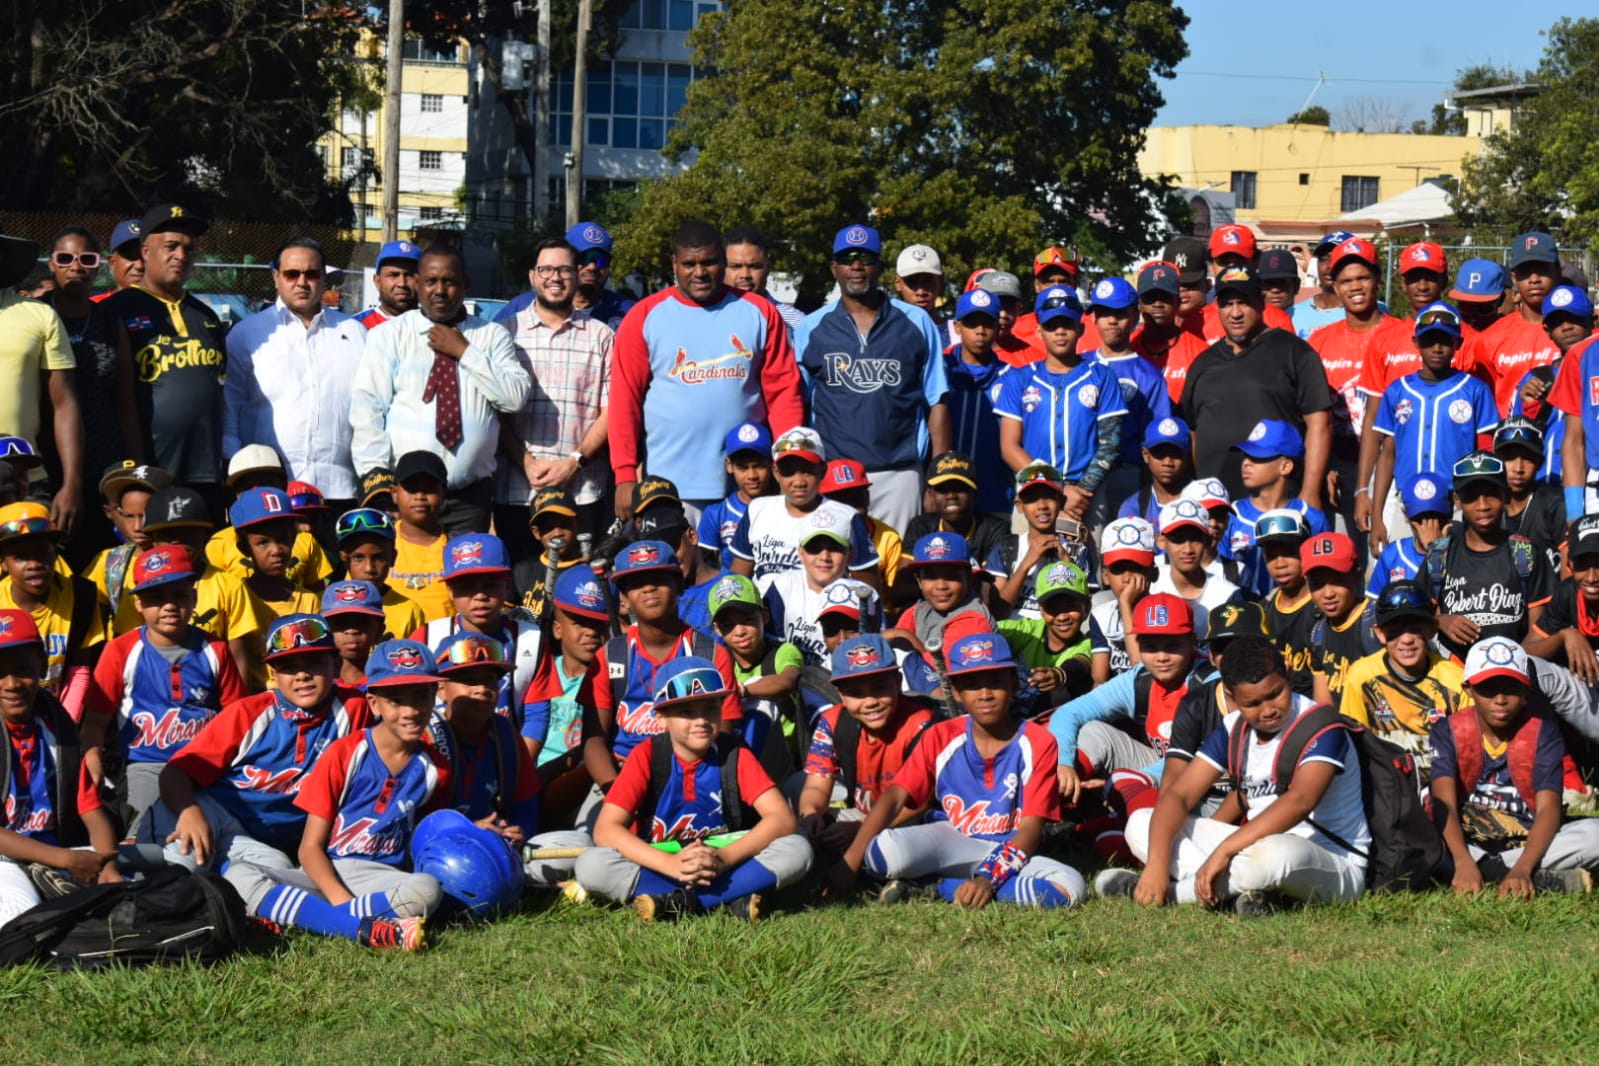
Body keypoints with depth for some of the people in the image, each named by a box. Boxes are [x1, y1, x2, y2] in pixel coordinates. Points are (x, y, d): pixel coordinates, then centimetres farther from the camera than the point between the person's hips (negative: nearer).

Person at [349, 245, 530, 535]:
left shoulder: (492, 337, 11)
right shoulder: (389, 335, 7)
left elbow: (515, 398, -3)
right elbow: (366, 408, -2)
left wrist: (464, 352, -6)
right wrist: (375, 474, -13)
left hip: (470, 495, 1)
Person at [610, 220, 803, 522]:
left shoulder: (759, 313, 8)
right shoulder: (644, 317, 4)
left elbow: (784, 391, 6)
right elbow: (624, 399, 1)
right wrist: (625, 475, -7)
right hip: (669, 485, -1)